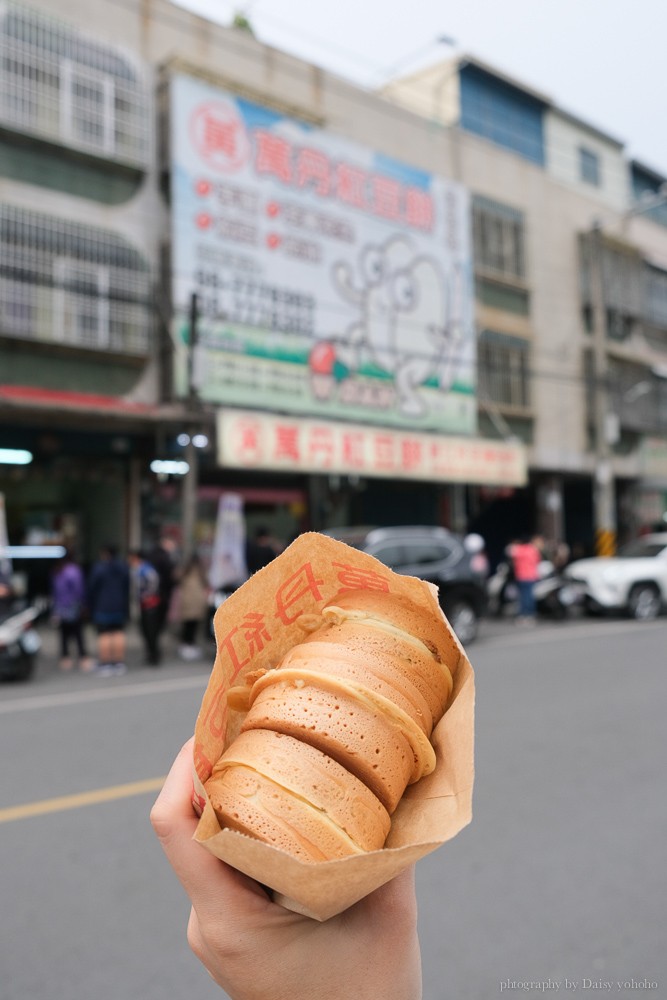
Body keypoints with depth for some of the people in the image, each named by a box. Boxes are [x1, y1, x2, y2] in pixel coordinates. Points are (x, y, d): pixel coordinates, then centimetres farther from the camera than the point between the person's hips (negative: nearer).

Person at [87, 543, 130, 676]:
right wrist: (126, 609, 14)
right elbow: (127, 590, 9)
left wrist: (91, 608, 5)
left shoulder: (98, 568, -8)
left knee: (104, 635, -2)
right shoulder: (123, 568, 6)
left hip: (102, 608, -4)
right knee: (118, 634, 7)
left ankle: (105, 664, -2)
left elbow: (92, 591, -4)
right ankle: (119, 663, 7)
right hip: (119, 608, 4)